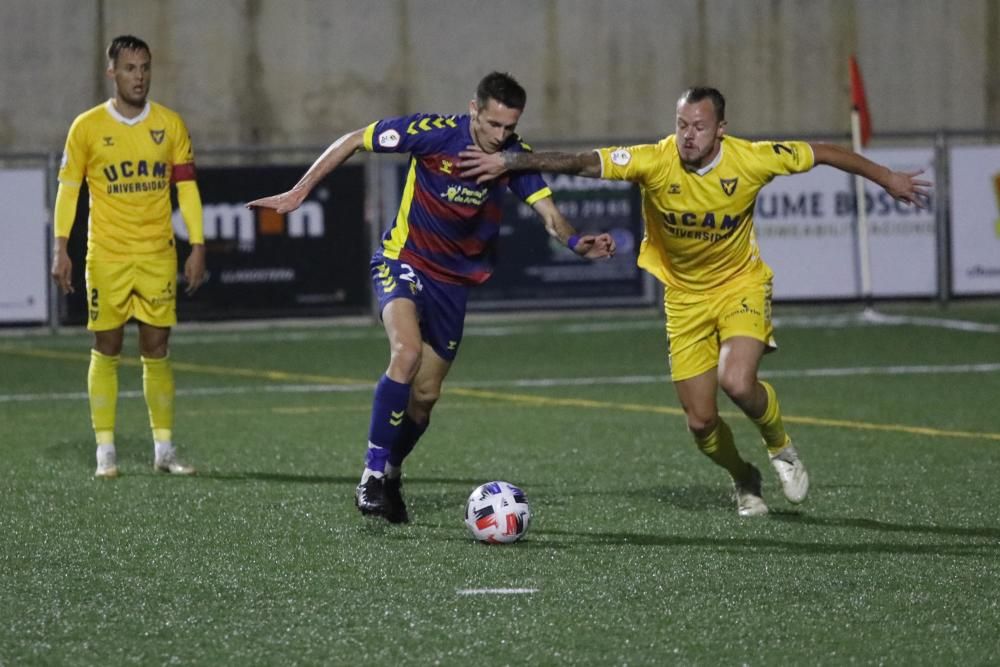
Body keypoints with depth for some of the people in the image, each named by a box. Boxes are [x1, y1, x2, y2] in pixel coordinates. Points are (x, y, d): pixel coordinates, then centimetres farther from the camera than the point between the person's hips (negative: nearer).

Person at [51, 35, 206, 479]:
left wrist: (197, 247, 0)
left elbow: (187, 188, 6)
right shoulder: (87, 127, -1)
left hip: (158, 257, 1)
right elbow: (68, 189, 2)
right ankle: (105, 451, 4)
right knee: (106, 351, 1)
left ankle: (164, 449, 9)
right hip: (106, 256, -1)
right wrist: (61, 249, -5)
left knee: (156, 351, 3)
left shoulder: (170, 125, 4)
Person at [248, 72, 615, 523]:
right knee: (407, 351, -31)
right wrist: (300, 192, -10)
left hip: (455, 278, 4)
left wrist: (576, 242, -38)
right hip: (404, 260, -4)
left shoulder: (515, 156, -9)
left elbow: (548, 213, -15)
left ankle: (391, 473, 34)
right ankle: (372, 475, -25)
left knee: (425, 395, 7)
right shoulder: (434, 133, -19)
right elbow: (353, 142, -10)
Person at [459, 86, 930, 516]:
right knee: (700, 422, 1)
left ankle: (779, 446, 7)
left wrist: (887, 178, 2)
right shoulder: (654, 162, -22)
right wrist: (508, 162, -32)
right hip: (684, 296, 2)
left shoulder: (751, 160, -20)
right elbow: (580, 163, -24)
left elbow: (822, 154, -6)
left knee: (736, 382, -27)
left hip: (741, 285, -2)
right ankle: (743, 480, 34)